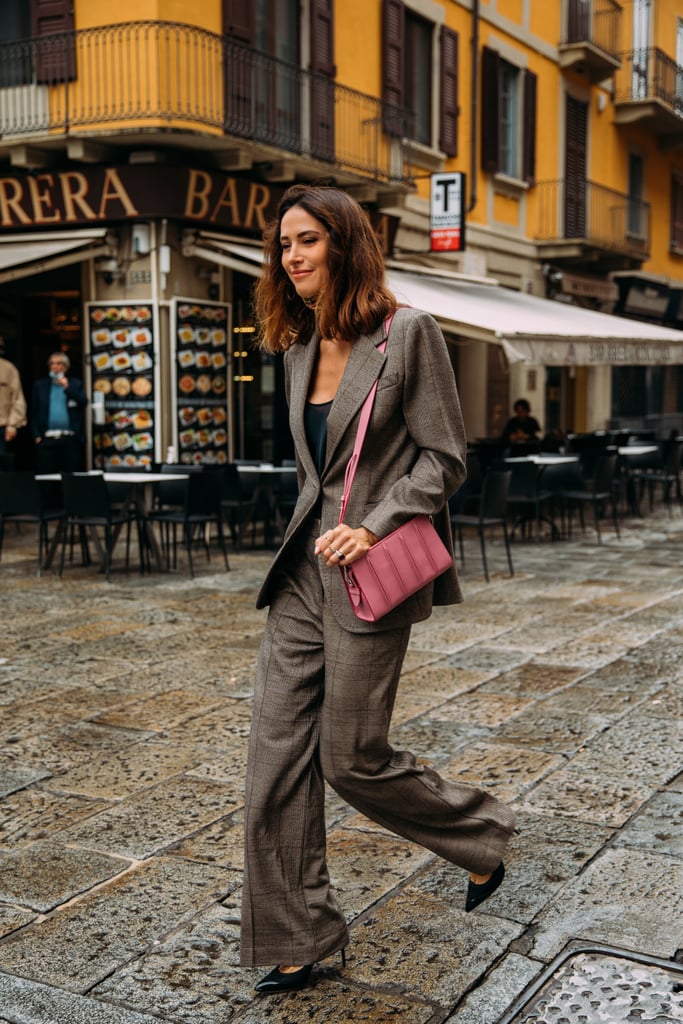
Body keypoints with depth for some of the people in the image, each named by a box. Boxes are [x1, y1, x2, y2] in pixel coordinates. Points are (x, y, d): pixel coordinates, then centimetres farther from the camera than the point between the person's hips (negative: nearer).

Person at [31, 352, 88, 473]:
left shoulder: (76, 384, 11)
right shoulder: (40, 385, 12)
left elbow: (83, 403, -4)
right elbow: (34, 412, 9)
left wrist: (67, 387, -11)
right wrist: (36, 435, 0)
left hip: (71, 439, -1)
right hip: (47, 439, 1)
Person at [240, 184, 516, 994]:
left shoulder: (406, 333, -9)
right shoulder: (298, 347, 12)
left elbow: (445, 457, -10)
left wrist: (375, 528, -19)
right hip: (303, 570, 7)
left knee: (351, 760, 2)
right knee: (276, 759, 4)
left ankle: (482, 839, 30)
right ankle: (295, 941, 18)